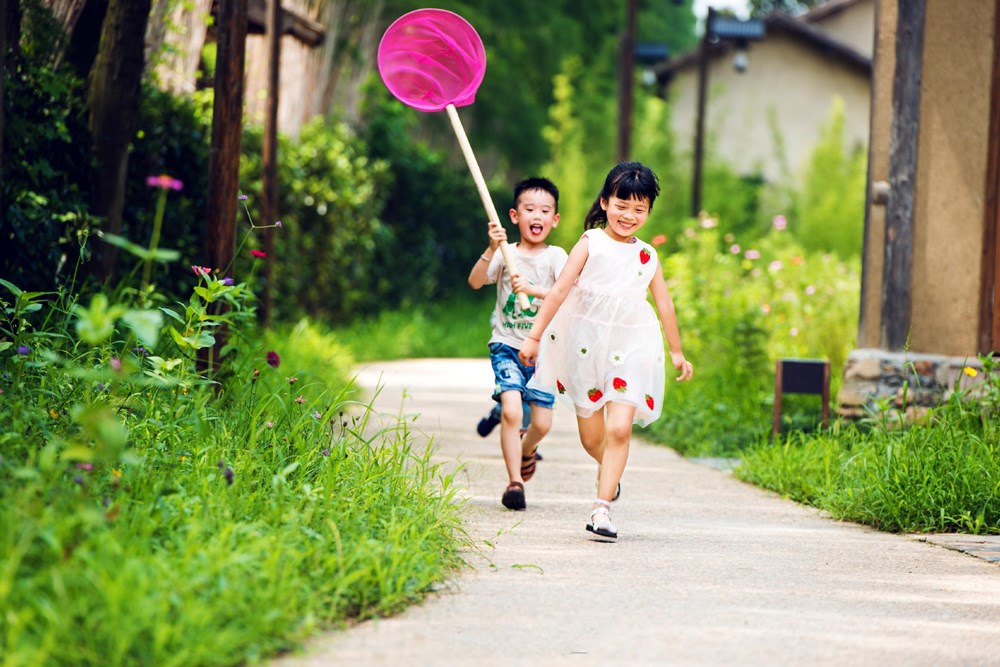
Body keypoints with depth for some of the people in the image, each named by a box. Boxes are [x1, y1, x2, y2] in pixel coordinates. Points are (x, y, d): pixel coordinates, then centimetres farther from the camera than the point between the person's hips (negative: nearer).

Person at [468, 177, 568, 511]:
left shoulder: (555, 256, -1)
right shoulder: (505, 254, 0)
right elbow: (475, 282, -15)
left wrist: (532, 289, -32)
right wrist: (492, 250, -30)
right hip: (507, 345, -1)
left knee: (542, 422, 0)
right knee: (511, 411, -20)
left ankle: (527, 449, 36)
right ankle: (514, 481, -9)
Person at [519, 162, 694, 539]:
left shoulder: (647, 256, 6)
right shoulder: (590, 243, -2)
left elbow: (664, 305, 15)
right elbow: (560, 290, -5)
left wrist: (676, 352, 22)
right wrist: (535, 335, -9)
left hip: (630, 349, 1)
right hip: (586, 347, -1)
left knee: (619, 429, -14)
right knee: (591, 439, 6)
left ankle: (602, 507, -12)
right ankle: (611, 472, 38)